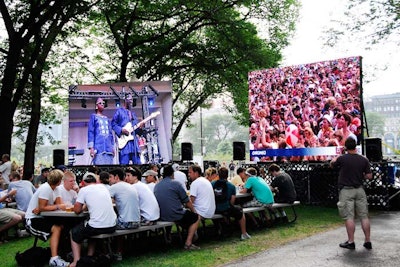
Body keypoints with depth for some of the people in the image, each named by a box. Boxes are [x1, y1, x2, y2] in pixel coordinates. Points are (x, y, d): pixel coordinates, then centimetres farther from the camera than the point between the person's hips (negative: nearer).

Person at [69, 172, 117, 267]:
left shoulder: (84, 189, -1)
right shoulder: (103, 187, 14)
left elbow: (77, 210, 0)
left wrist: (84, 206, 19)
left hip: (97, 227, -6)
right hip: (112, 226, 6)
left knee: (74, 233, 21)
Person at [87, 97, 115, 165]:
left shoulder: (106, 118, 24)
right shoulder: (93, 116, 10)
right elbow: (90, 132, 0)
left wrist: (112, 147, 15)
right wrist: (91, 147, -11)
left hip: (108, 148, 5)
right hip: (98, 148, -5)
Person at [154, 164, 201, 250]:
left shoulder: (156, 186, 10)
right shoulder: (175, 183, -8)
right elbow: (187, 202, -2)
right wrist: (194, 211, 17)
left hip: (161, 217, 7)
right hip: (175, 216, -7)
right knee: (196, 217, 14)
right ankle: (188, 243, 5)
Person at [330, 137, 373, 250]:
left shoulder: (342, 158, -11)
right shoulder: (364, 160, -3)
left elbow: (332, 164, 8)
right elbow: (369, 176, 0)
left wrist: (334, 159, 25)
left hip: (346, 191, -3)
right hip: (359, 190, 3)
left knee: (349, 217, 0)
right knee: (364, 216, 9)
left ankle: (351, 242, 4)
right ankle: (368, 241, 13)